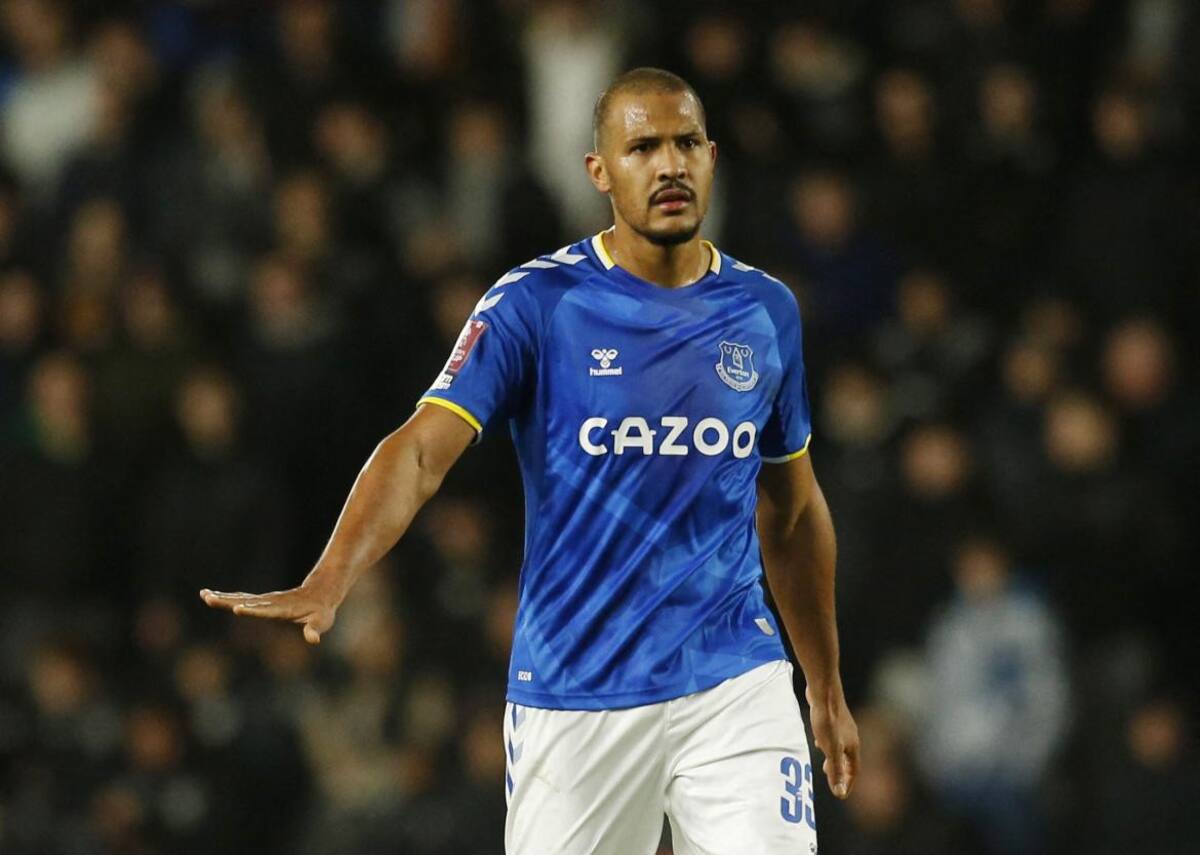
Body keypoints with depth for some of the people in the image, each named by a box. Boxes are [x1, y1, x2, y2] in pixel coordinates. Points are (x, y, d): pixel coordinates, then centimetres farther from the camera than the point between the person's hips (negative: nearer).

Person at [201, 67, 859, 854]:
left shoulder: (767, 310, 6)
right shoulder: (535, 302, -6)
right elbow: (423, 449, -17)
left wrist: (827, 688, 22)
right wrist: (329, 582, -33)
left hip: (733, 686, 2)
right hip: (572, 700, -2)